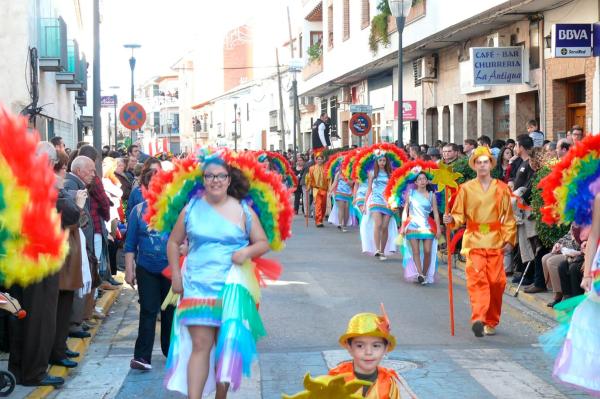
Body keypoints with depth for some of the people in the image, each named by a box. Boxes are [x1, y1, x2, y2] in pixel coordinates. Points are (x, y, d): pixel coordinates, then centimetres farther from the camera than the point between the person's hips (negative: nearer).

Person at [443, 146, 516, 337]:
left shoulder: (502, 189, 6)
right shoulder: (466, 188, 5)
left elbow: (508, 217, 9)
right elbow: (459, 215, 6)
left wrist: (509, 239, 2)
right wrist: (451, 219, -16)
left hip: (495, 241, 1)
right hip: (474, 240, -1)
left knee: (496, 281, 1)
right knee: (477, 278, -13)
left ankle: (491, 322, 15)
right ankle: (478, 319, -22)